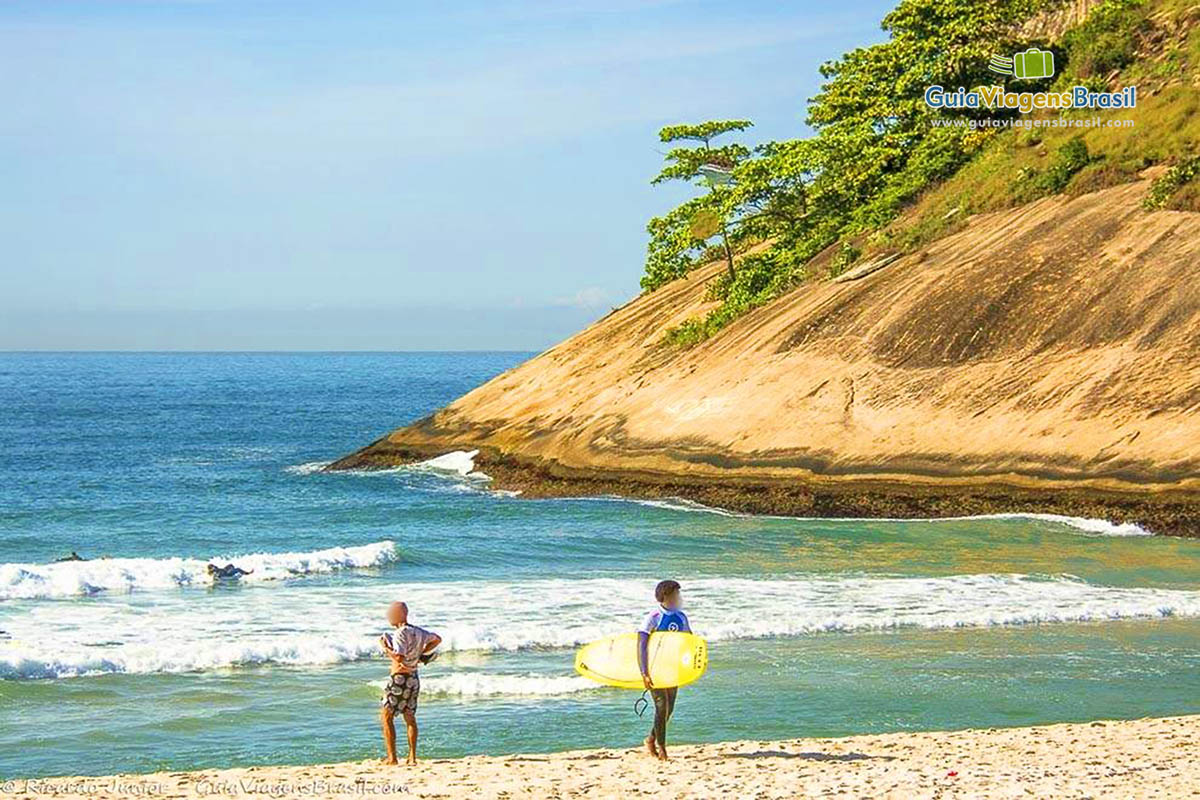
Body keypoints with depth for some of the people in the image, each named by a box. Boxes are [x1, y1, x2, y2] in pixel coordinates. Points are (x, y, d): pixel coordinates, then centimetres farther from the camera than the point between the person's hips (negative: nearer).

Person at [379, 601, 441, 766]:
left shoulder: (400, 634, -18)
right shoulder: (418, 632, 8)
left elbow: (399, 658, -28)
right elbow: (437, 639, 24)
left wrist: (385, 647, -14)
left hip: (399, 678, -8)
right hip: (414, 678, 8)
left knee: (386, 717, -1)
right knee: (410, 718, 15)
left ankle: (392, 757, -7)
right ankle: (412, 757, 14)